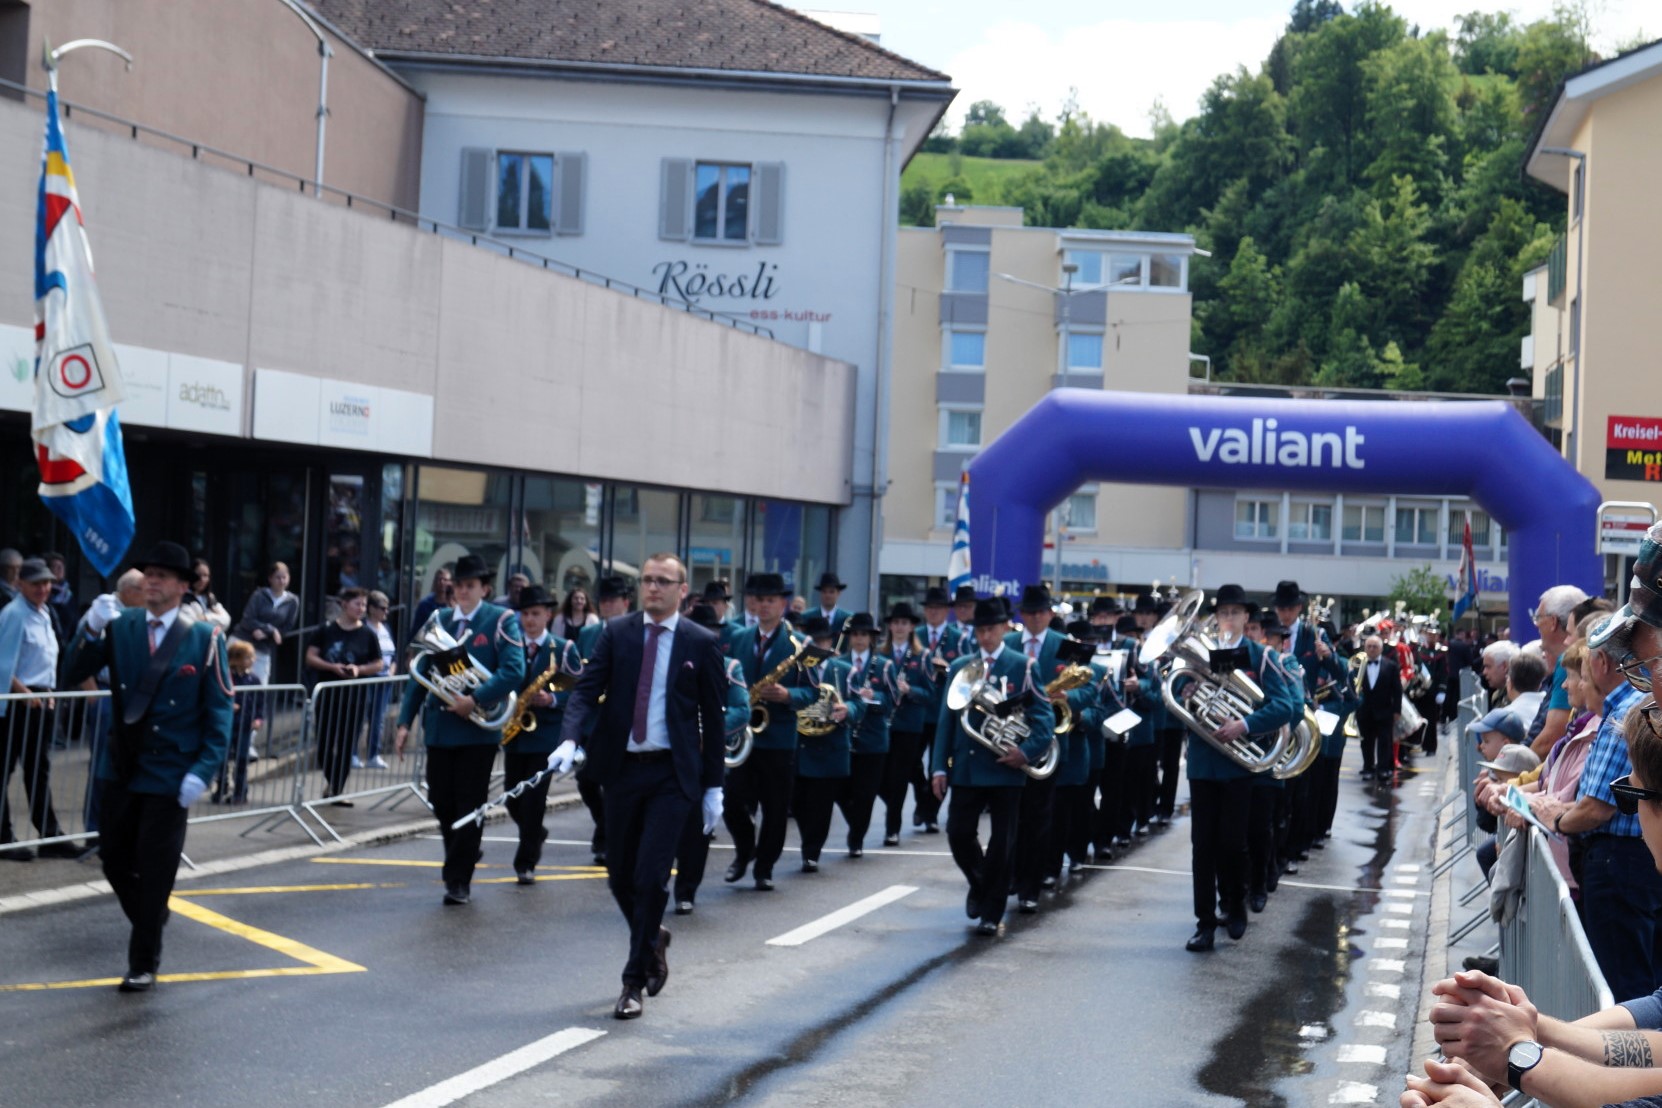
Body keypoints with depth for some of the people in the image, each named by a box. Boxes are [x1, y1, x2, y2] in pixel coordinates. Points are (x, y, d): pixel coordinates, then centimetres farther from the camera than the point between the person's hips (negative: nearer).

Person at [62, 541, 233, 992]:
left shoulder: (205, 637, -9)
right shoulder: (120, 625, 0)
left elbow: (219, 711, -9)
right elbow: (73, 675, -6)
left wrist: (203, 770, -17)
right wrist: (91, 630, -23)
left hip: (170, 774, -4)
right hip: (120, 767, 4)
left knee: (155, 869, 2)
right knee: (113, 857, 12)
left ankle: (143, 963, 16)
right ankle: (150, 920, 39)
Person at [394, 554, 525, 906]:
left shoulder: (501, 621, -4)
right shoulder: (438, 620, 10)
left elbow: (514, 671, -14)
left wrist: (475, 700, -22)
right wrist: (405, 721, 3)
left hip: (478, 728, -4)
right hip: (439, 727, 4)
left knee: (469, 805, 0)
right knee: (440, 801, 9)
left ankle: (459, 881, 7)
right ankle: (463, 855, 32)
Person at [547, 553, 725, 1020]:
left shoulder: (701, 643, 0)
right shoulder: (616, 634, 5)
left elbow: (713, 715, 3)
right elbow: (587, 689, -2)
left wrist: (713, 786, 1)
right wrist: (570, 739, -21)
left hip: (673, 774, -3)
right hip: (621, 768, 3)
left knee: (651, 875, -11)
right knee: (620, 875, 10)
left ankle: (634, 980, -1)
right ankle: (652, 939, 38)